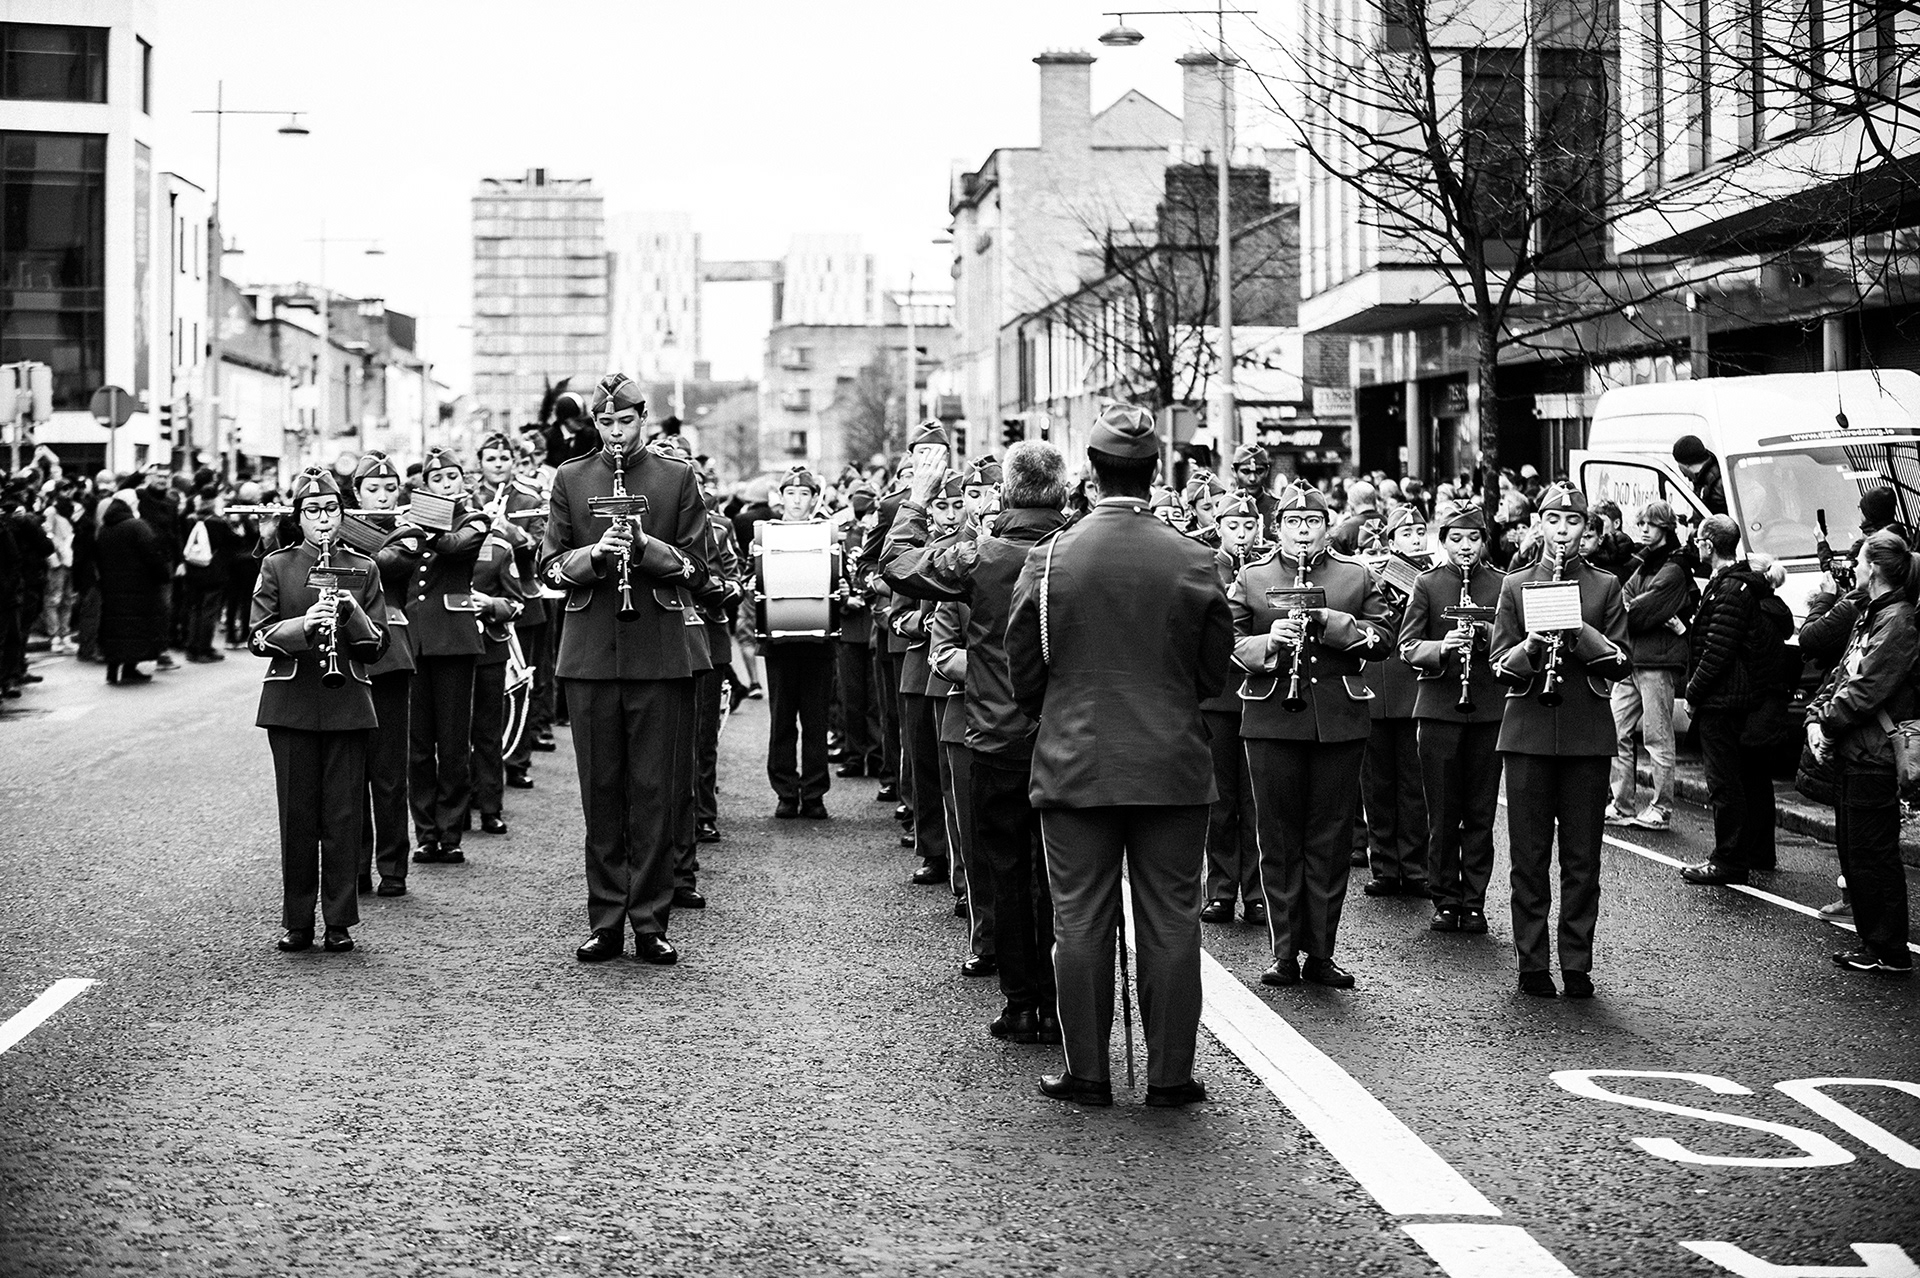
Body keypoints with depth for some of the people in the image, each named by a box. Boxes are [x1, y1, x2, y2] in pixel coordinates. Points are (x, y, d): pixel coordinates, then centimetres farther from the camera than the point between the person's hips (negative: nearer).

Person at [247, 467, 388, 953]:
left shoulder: (362, 568, 8)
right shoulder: (277, 566, 6)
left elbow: (377, 646, 6)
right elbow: (259, 637, -1)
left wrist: (353, 612, -13)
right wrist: (304, 624, -18)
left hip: (347, 704, 1)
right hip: (291, 705, 0)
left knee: (344, 815, 0)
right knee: (296, 813, 2)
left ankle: (339, 922, 7)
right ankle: (297, 922, 11)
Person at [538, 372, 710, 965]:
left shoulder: (677, 477, 5)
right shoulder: (570, 478, 9)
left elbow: (696, 569, 2)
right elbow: (550, 566, 6)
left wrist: (645, 545, -15)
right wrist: (593, 554, -13)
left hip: (658, 654, -1)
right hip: (590, 653, 1)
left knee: (654, 794, 1)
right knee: (600, 793, 5)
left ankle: (650, 925, 8)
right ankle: (605, 923, 13)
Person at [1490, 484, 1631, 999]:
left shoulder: (1605, 586, 7)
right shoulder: (1515, 586, 7)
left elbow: (1621, 664, 1)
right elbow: (1500, 666, 3)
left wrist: (1581, 632, -14)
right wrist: (1531, 646, -17)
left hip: (1587, 736, 0)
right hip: (1528, 733, 0)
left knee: (1582, 858, 3)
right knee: (1529, 855, 2)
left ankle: (1577, 964, 11)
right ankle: (1532, 964, 9)